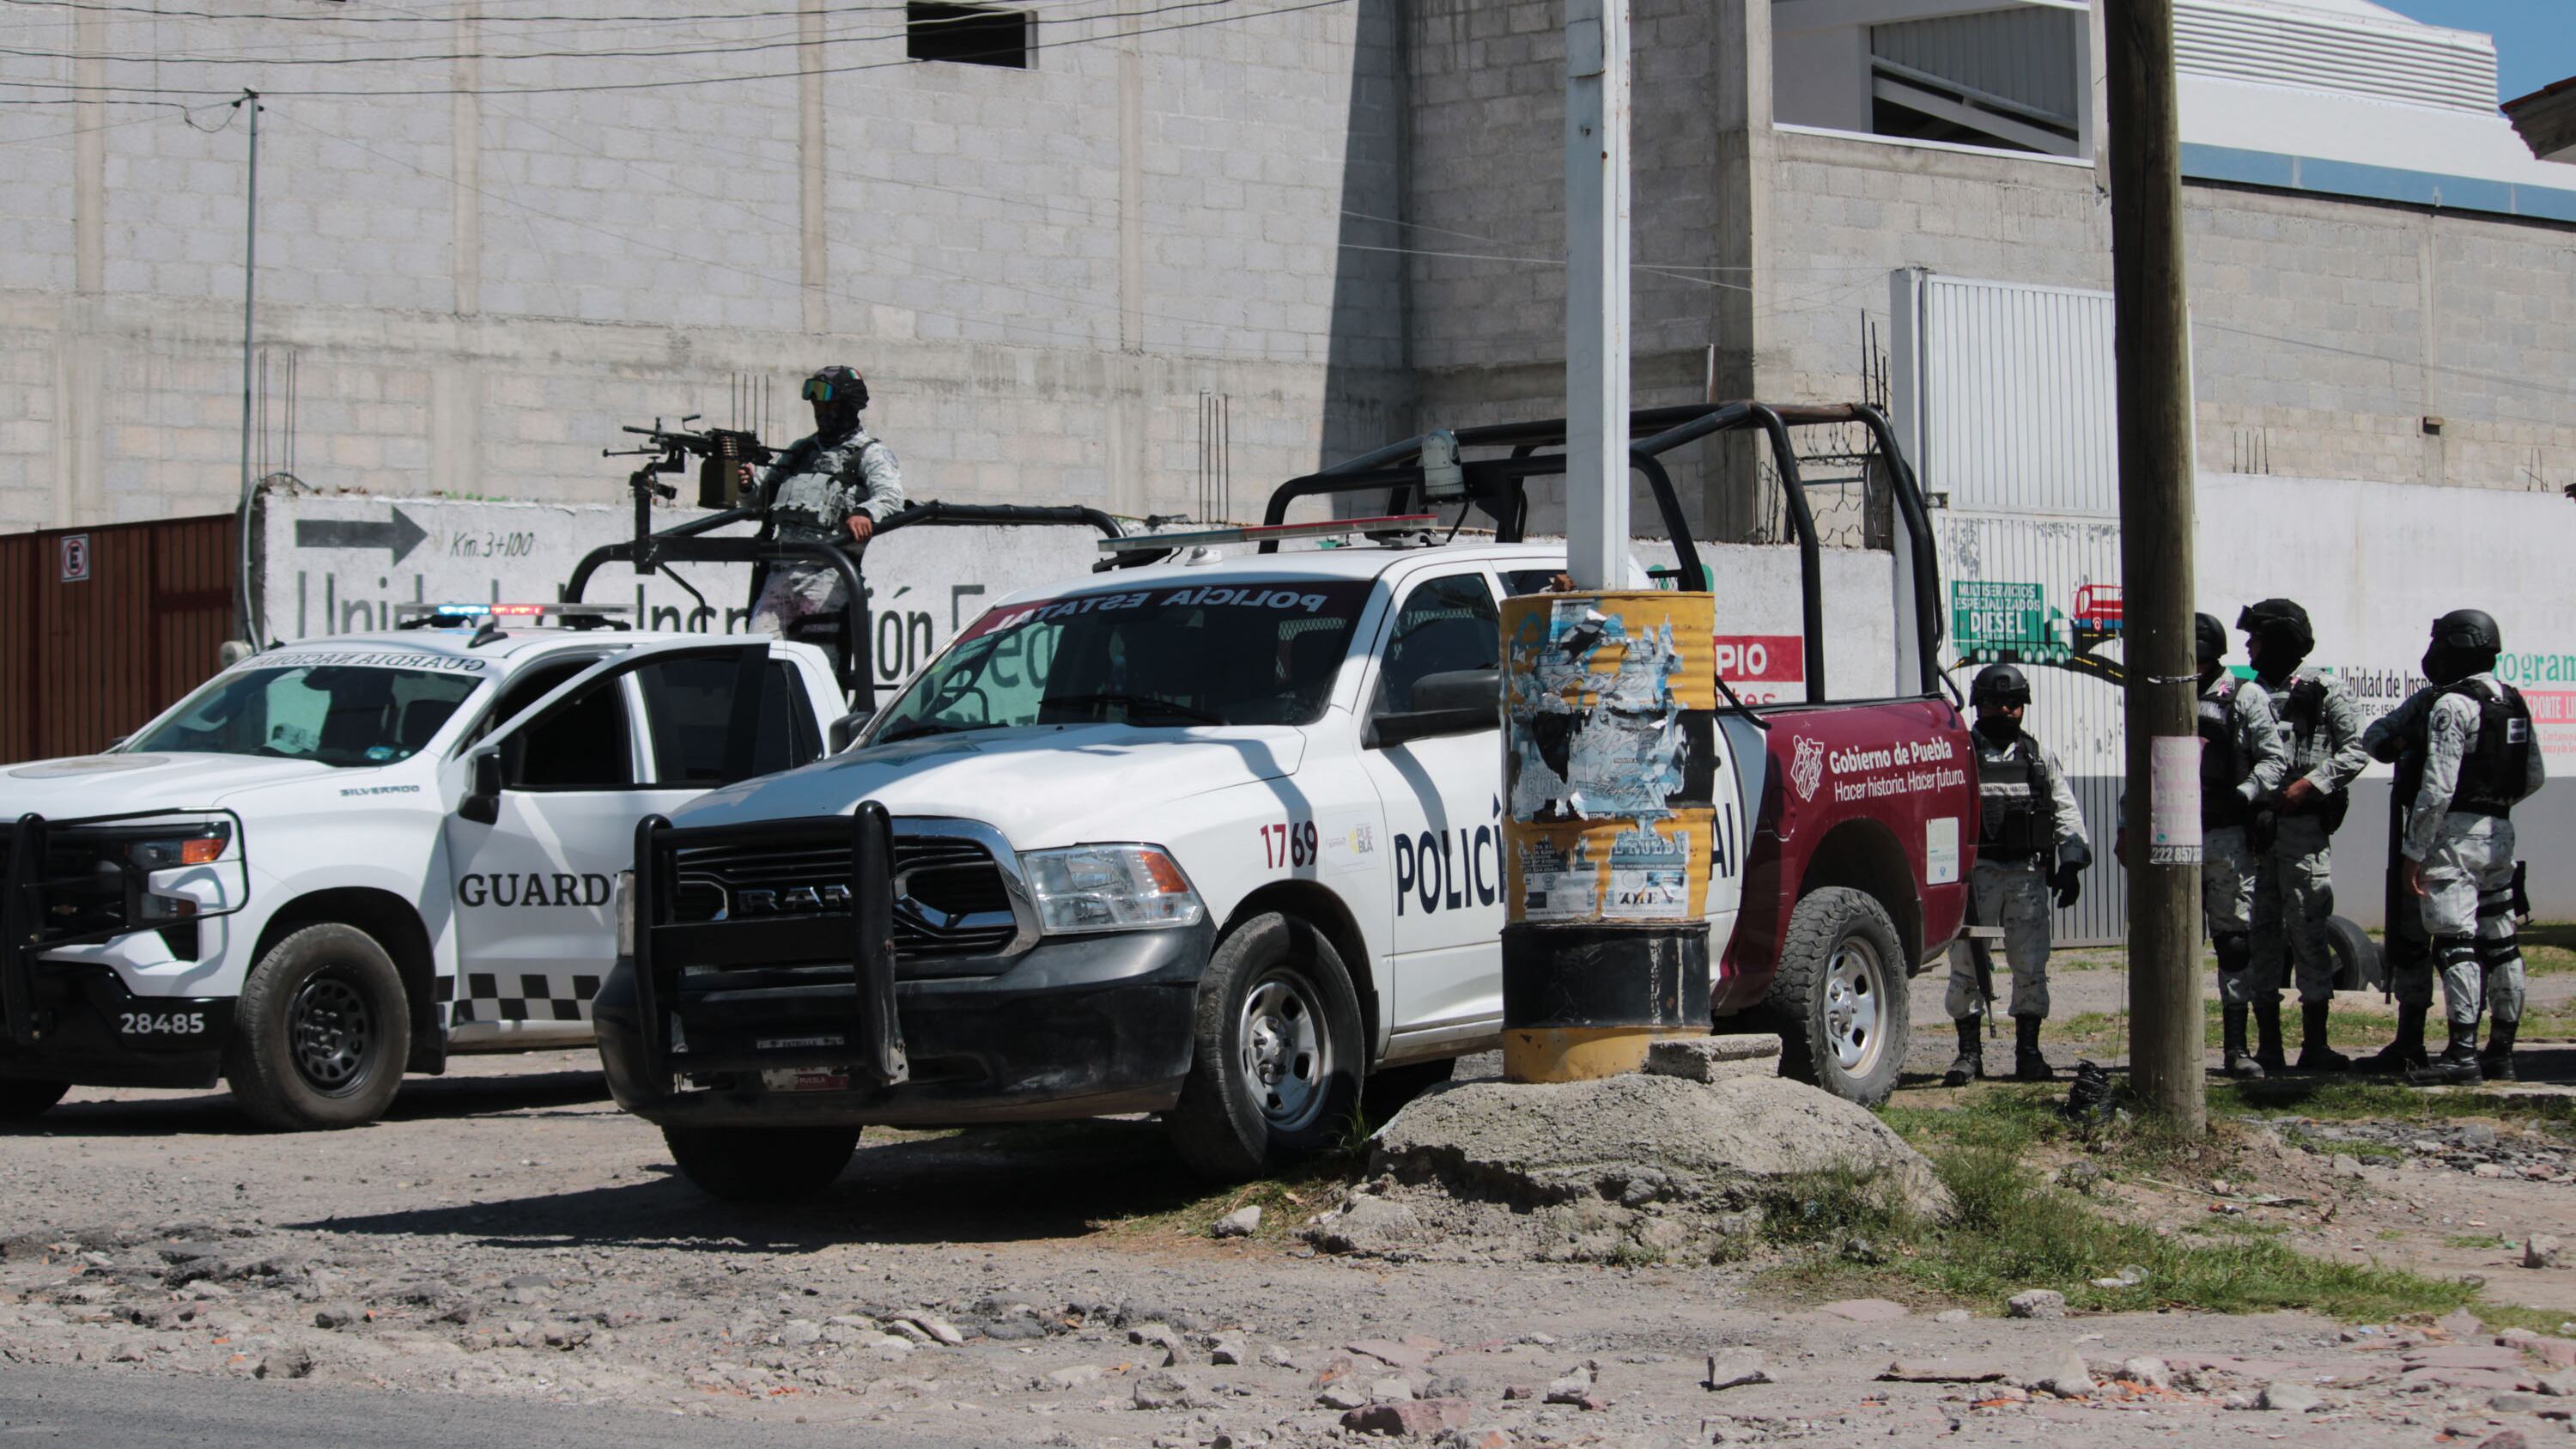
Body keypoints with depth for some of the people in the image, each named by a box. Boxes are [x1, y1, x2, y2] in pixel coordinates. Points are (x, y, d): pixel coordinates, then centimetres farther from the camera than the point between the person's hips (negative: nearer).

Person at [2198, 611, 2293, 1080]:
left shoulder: (2246, 699, 2)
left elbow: (2275, 759, -4)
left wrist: (2246, 793, -19)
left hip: (2228, 838, -3)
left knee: (2235, 943, -1)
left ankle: (2236, 1046, 2)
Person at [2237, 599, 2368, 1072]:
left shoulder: (2324, 691, 0)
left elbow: (2357, 749, -6)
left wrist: (2311, 783, -16)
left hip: (2302, 825, -5)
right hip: (2253, 829, 5)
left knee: (2308, 934, -4)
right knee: (2260, 935, 4)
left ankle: (2315, 1046, 0)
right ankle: (2268, 1047, 9)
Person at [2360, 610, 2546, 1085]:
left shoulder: (2451, 705, -15)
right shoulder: (2513, 702, 11)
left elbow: (2438, 788, -20)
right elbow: (2535, 777, 16)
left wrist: (2414, 852, -18)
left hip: (2453, 834, -9)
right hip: (2499, 833, 9)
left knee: (2455, 943, -10)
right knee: (2499, 942, 10)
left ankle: (2462, 1054, -14)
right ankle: (2501, 1051, 14)